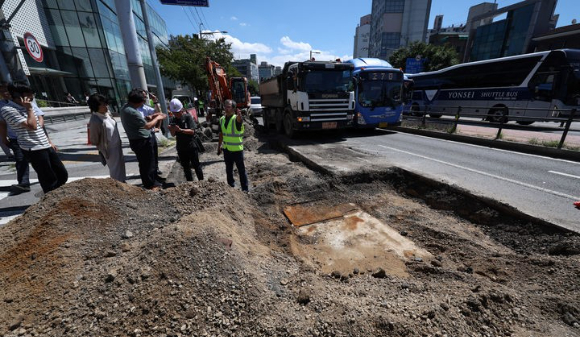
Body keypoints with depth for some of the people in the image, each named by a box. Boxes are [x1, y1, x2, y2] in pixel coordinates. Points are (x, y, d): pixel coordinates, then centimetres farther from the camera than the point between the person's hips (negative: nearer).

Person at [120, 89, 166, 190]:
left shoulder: (125, 108, 7)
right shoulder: (132, 112, -24)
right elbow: (147, 126, -23)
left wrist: (150, 117, 9)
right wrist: (157, 118, -8)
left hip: (135, 140, 10)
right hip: (143, 141, -10)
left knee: (144, 163, 20)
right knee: (148, 164, 3)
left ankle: (153, 182, 34)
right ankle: (150, 186, 16)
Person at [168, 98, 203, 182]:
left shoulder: (188, 117, -8)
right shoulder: (174, 120, 5)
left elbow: (192, 131, -16)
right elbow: (173, 135, 4)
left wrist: (180, 130, -29)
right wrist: (172, 130, -17)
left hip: (191, 146, -5)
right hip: (181, 147, 5)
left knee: (196, 165, 4)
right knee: (186, 167, 14)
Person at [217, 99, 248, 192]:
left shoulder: (236, 118, -14)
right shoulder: (222, 119, 4)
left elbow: (239, 119, -41)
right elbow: (221, 134, 12)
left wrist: (239, 115, -64)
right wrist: (219, 146, 15)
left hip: (237, 149, -6)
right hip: (226, 149, 6)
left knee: (241, 170, 4)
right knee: (228, 170, 19)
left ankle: (245, 189, 15)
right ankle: (230, 186, 37)